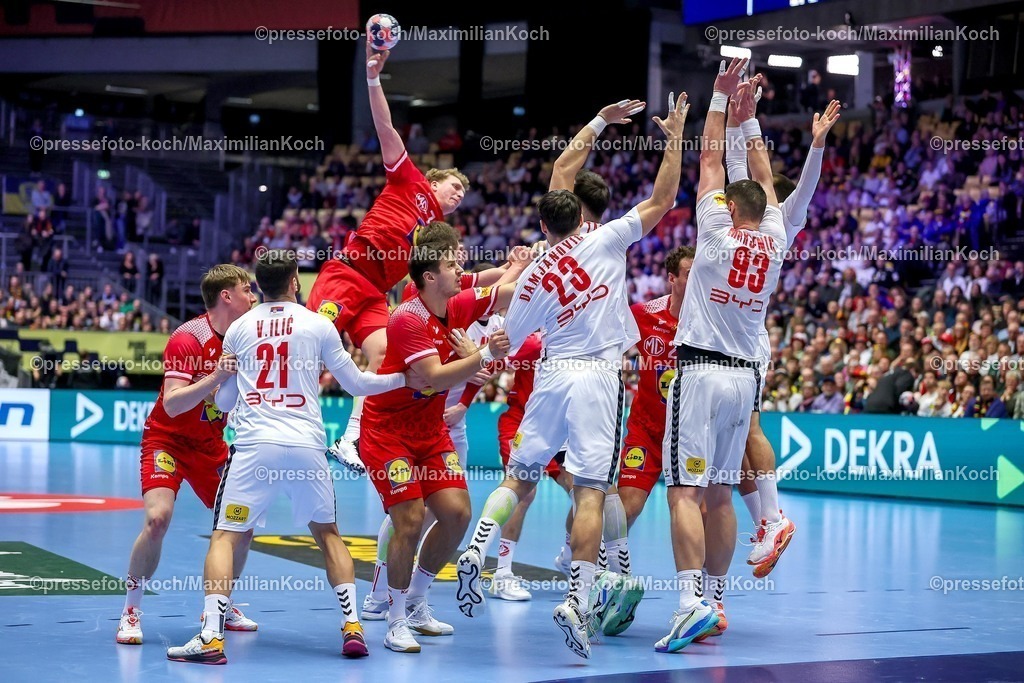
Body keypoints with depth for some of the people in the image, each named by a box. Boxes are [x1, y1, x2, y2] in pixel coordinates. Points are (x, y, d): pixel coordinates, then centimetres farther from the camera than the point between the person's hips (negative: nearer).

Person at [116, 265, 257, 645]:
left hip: (211, 444, 7)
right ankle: (131, 611, -10)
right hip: (168, 439, -7)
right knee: (158, 518, -25)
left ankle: (220, 606, 20)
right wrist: (217, 376, -38)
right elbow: (171, 404, -30)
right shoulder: (189, 338, -22)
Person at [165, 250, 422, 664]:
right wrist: (404, 379, 28)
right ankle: (352, 626, 10)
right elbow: (356, 384, 14)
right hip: (307, 447, 1)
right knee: (327, 534, 18)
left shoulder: (238, 329, 11)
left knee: (226, 537, 2)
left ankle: (211, 636, -13)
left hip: (254, 447, -1)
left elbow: (224, 402, 20)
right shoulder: (318, 325, 7)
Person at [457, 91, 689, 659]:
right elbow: (663, 199, 0)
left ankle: (475, 552, -1)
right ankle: (576, 601, -15)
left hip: (551, 375, 3)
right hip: (598, 377, -3)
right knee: (590, 493, -7)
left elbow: (506, 342, 12)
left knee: (519, 478, 18)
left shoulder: (531, 277, 6)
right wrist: (674, 138, 7)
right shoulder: (603, 243, -2)